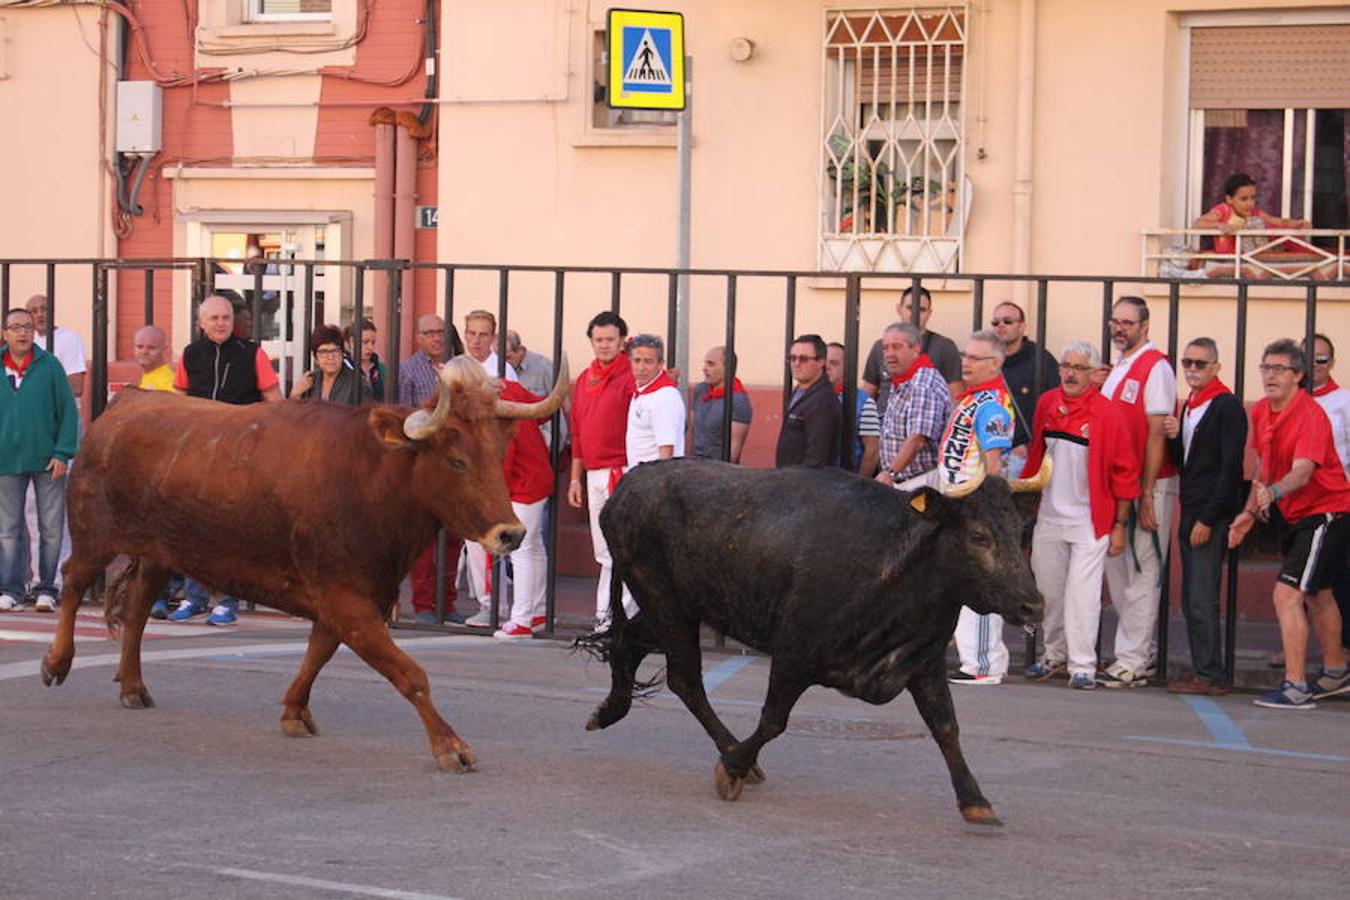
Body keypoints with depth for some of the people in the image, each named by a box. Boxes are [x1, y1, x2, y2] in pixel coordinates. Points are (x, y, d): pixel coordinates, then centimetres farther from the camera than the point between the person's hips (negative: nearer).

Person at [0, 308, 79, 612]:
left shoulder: (49, 365, 0)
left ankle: (46, 590, 10)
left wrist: (62, 453, -7)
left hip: (47, 461, -1)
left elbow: (68, 411, 1)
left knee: (51, 529, 1)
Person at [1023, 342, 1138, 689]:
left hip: (1090, 521, -5)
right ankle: (1055, 654, 29)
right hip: (1048, 517, 5)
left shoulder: (1108, 414, -10)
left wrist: (1120, 524, -6)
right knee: (1048, 591, 12)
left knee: (1082, 594, -9)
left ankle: (1082, 665, -3)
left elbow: (1125, 473, -6)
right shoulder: (1046, 404, 5)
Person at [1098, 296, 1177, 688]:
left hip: (1148, 486, -9)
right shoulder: (1116, 369, 16)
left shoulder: (1155, 367, -10)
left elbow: (1157, 433, -14)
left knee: (1140, 571, -6)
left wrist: (1146, 494, -17)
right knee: (1117, 568, 11)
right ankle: (1140, 652, 19)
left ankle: (1132, 661, -5)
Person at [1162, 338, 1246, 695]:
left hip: (1212, 516, -9)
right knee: (1192, 601, 8)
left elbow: (1230, 468, -15)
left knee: (1202, 600, -10)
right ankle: (1203, 672, 12)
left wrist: (1208, 519, -18)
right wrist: (1173, 438, 1)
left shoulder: (1228, 407, -9)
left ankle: (1210, 676, -6)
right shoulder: (1189, 407, 17)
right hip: (1191, 512, 9)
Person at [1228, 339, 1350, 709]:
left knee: (1287, 593, -18)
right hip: (1298, 515, 10)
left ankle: (1296, 688, -16)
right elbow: (1265, 467, 14)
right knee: (1316, 594, 24)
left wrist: (1273, 493, -52)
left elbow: (1303, 471, -35)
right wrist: (1250, 512, 5)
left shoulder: (1309, 414, -22)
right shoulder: (1260, 412, 2)